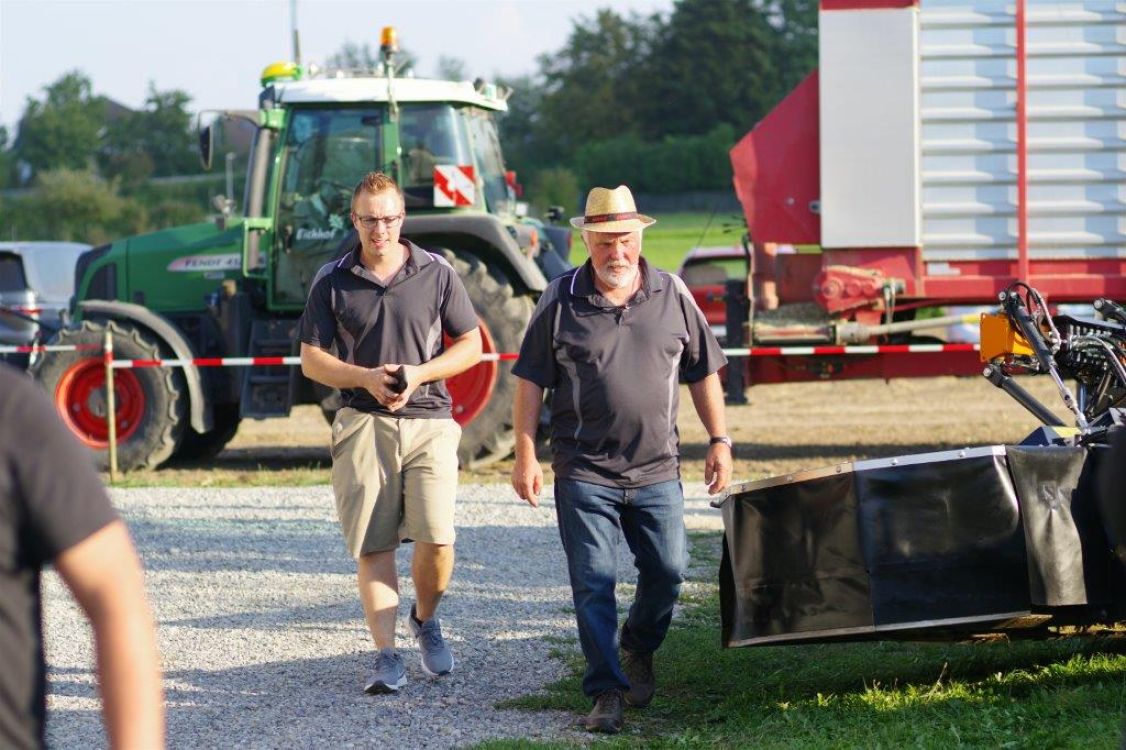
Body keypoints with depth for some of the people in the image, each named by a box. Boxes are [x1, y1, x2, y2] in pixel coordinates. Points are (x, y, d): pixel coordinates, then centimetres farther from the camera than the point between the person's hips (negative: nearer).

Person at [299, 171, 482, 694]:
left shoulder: (436, 274, 6)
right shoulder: (332, 282, 6)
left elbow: (470, 346, 10)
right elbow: (312, 360, 8)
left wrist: (418, 374, -7)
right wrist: (366, 378, -10)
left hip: (428, 420, 0)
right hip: (363, 422, 0)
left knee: (436, 537, -12)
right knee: (373, 547, -5)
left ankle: (426, 620, 17)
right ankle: (387, 657, -3)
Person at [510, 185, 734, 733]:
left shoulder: (671, 296, 5)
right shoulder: (561, 302, -2)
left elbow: (702, 373, 12)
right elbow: (530, 383, 1)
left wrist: (719, 441, 7)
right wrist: (525, 456, -5)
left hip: (656, 471, 2)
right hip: (584, 473, -2)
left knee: (667, 572, 7)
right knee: (593, 583, -4)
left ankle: (638, 650, 35)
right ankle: (607, 693, 1)